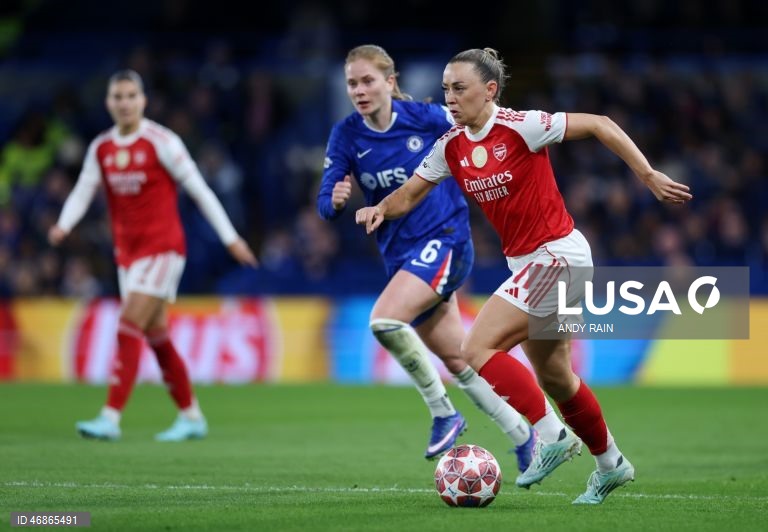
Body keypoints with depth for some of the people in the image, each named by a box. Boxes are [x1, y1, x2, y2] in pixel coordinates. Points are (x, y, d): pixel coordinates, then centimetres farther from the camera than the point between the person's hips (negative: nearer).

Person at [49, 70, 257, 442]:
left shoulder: (161, 142, -9)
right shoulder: (100, 149, 6)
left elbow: (199, 190, -5)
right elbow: (82, 192, 0)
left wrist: (230, 238, -4)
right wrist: (64, 224, -22)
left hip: (162, 246, -6)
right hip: (127, 249, 6)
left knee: (129, 328, -16)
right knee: (156, 335, 10)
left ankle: (111, 418, -19)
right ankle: (191, 417, 22)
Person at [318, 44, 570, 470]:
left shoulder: (426, 117, -11)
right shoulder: (346, 135, -3)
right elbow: (325, 205, -8)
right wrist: (336, 200, -27)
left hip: (443, 239, -5)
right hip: (399, 254, 5)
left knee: (384, 320, -27)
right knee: (457, 361, 9)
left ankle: (443, 414, -12)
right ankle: (522, 436, 26)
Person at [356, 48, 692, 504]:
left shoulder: (520, 128, -18)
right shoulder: (451, 146, 2)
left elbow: (599, 125, -13)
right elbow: (411, 194, 9)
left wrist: (649, 177, -15)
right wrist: (380, 210, -12)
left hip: (557, 255, -8)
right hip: (528, 262, 8)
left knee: (477, 349, -17)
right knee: (554, 377, 17)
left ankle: (550, 437, -10)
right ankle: (611, 463, 33)